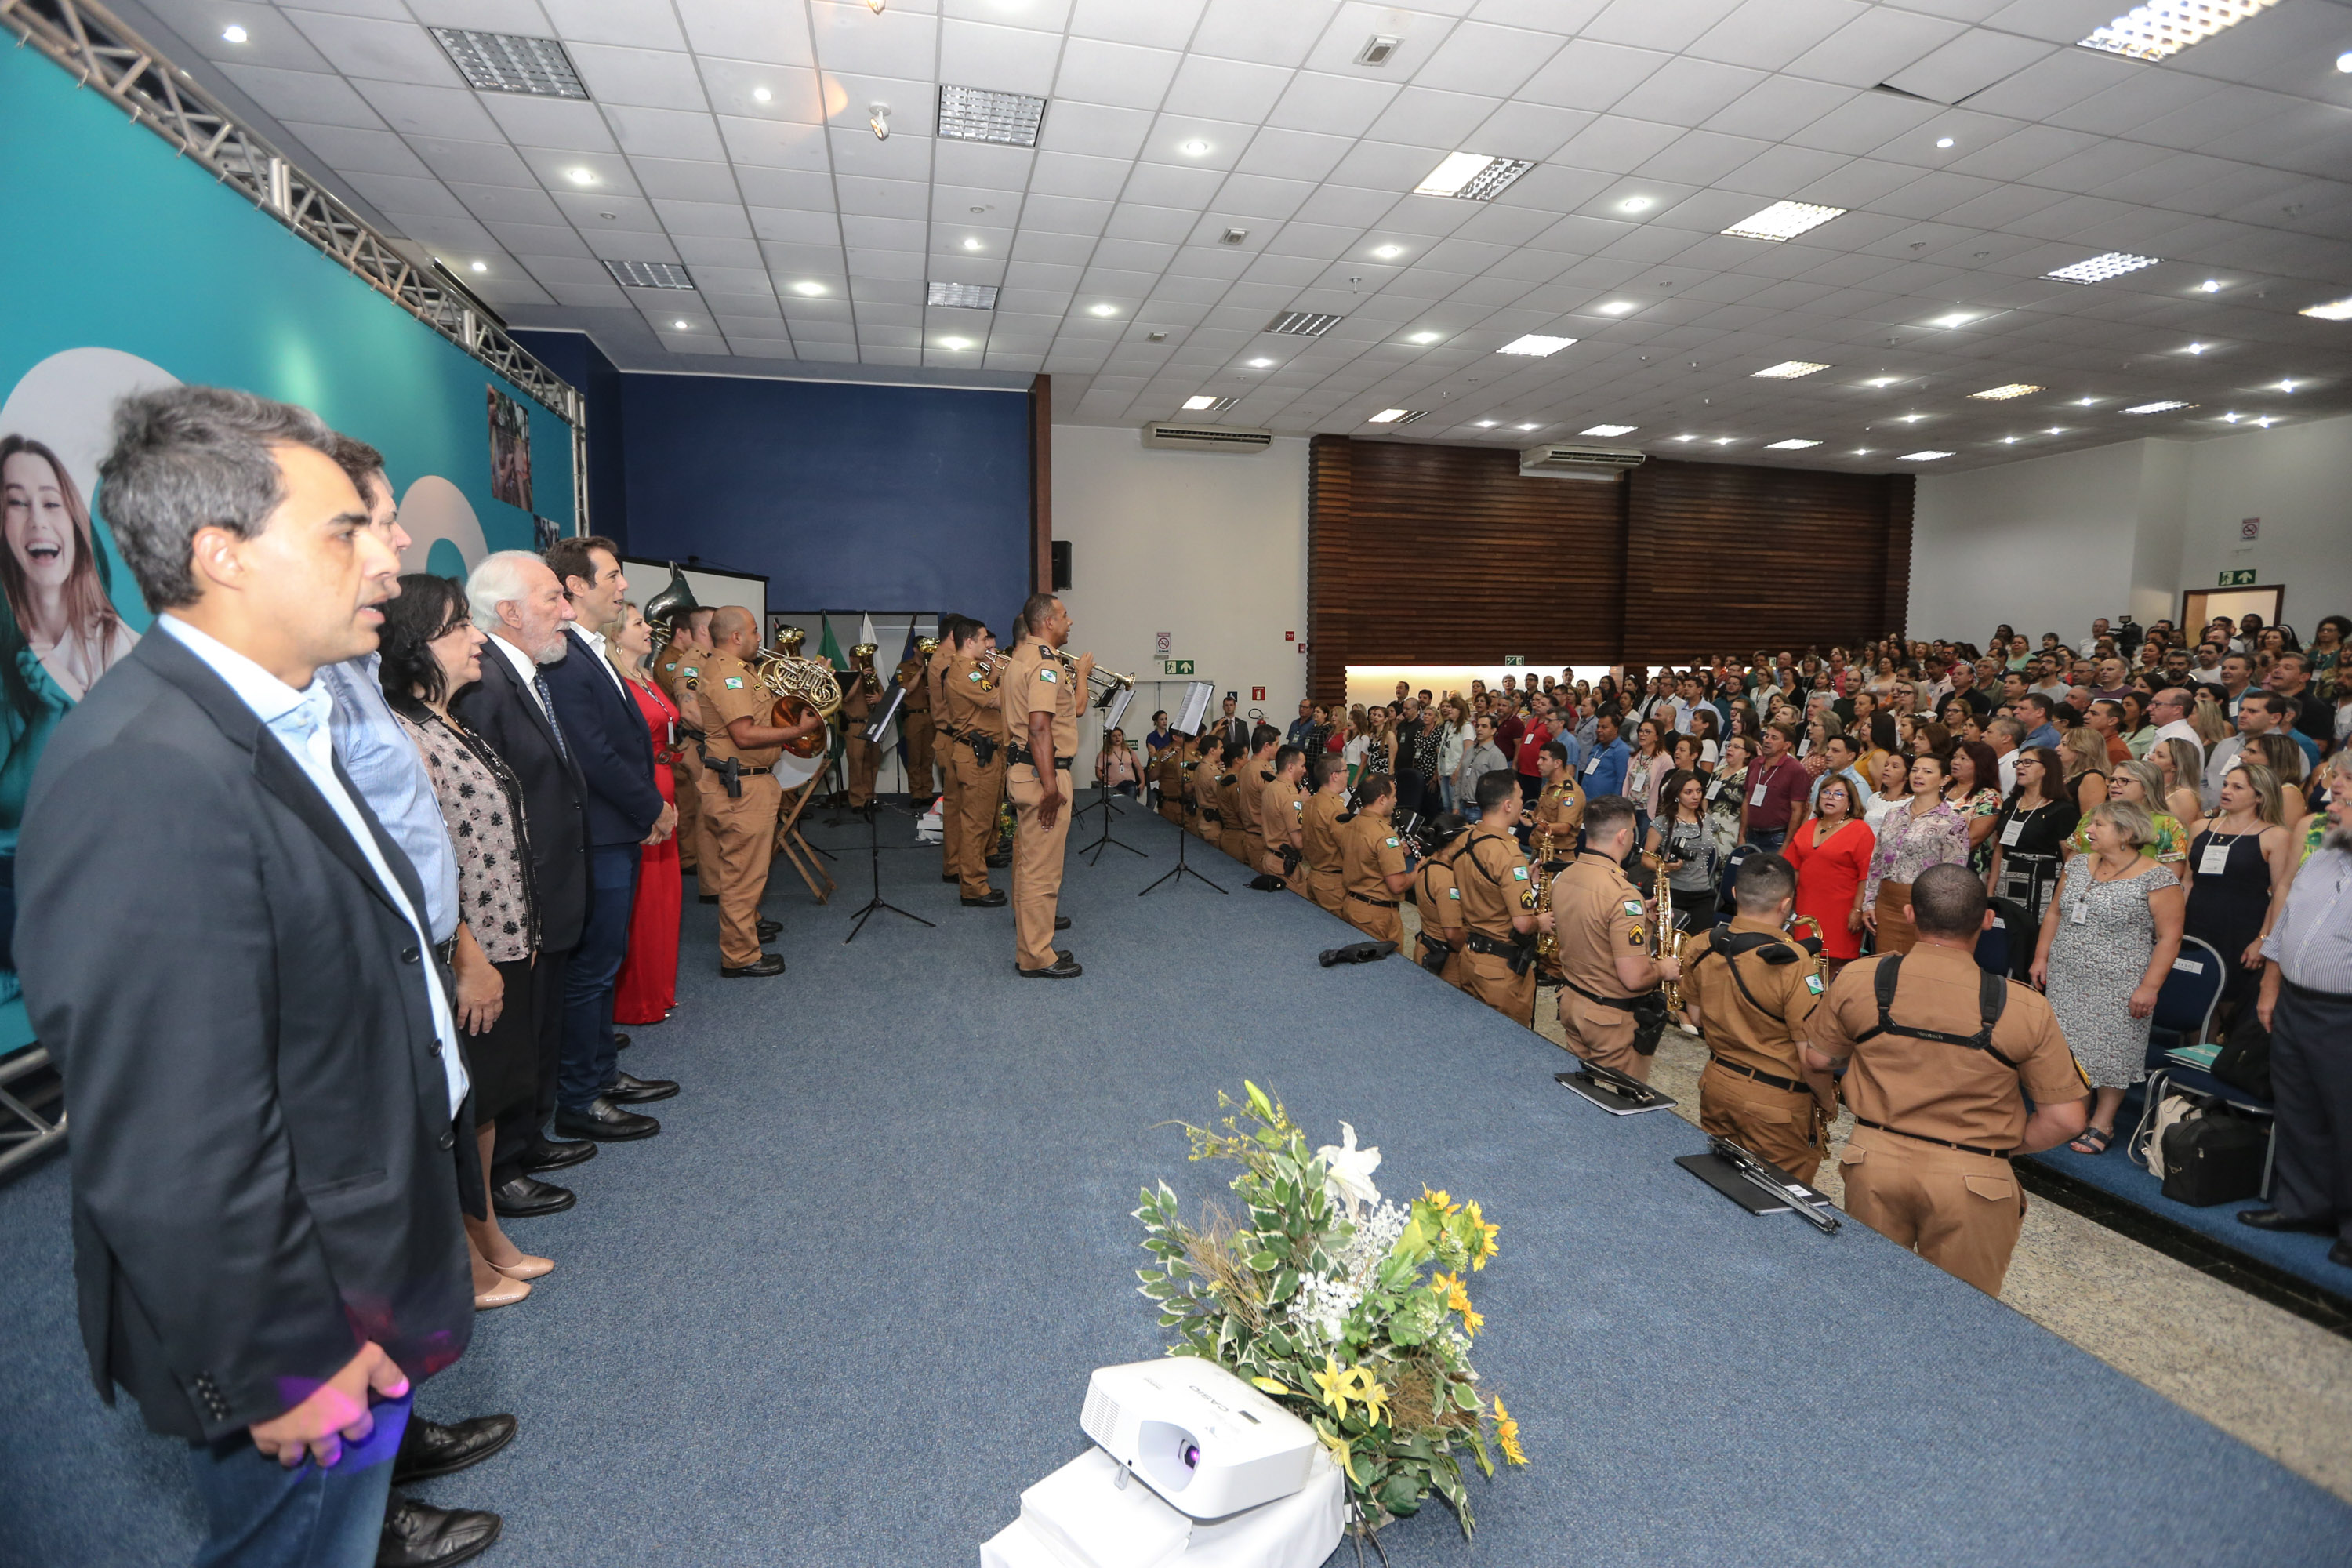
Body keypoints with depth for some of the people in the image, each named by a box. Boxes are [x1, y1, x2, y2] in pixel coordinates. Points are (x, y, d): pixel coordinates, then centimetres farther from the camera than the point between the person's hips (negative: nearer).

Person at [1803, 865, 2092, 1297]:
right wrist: (2003, 1146, 11)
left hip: (1875, 1160, 1)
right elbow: (2065, 1120, -6)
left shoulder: (1857, 981, -11)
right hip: (1971, 1181, -1)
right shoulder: (2025, 1009, -14)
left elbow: (1819, 1059, 4)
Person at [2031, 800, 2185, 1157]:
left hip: (2118, 987, -5)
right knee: (2069, 1046, 8)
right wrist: (2041, 957, 10)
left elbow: (2170, 937, -10)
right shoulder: (2077, 866, 8)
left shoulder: (2156, 879, -9)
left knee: (2111, 1049, 2)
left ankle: (2102, 1124, 14)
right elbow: (2054, 914, 15)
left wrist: (2149, 986, -14)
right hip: (2066, 981, 5)